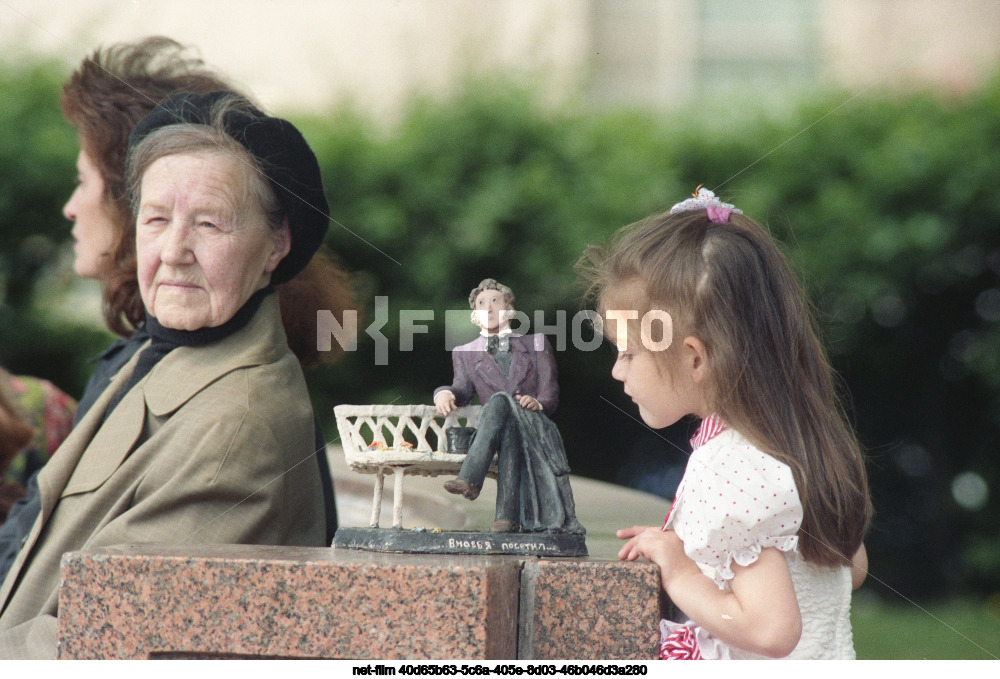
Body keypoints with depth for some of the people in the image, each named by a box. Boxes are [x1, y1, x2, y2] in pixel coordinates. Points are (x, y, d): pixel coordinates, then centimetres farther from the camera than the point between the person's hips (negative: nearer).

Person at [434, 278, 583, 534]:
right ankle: (509, 517, -56)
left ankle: (469, 478, -56)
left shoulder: (536, 344, 23)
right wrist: (445, 393, -19)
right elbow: (463, 390, 7)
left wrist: (538, 403, -14)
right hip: (502, 428, 1)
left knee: (501, 400, -35)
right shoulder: (465, 353, 27)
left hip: (535, 427, -1)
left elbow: (551, 394, 11)